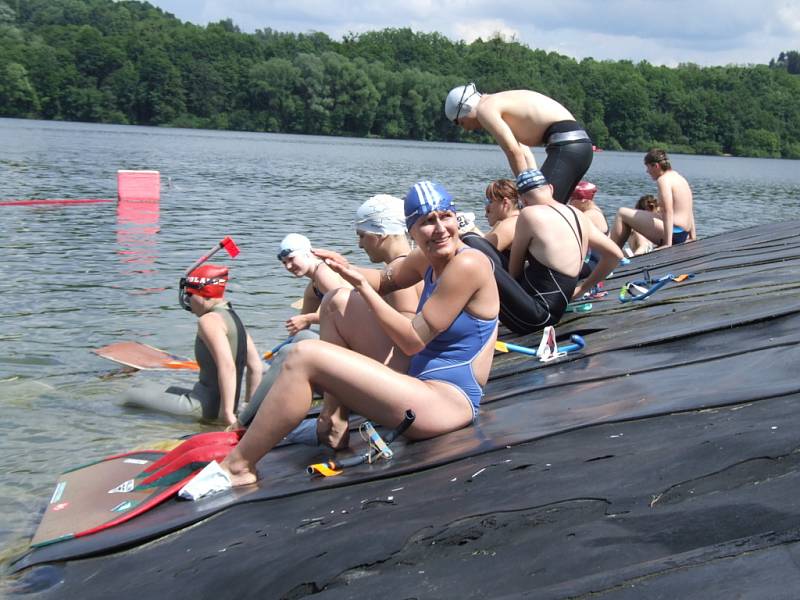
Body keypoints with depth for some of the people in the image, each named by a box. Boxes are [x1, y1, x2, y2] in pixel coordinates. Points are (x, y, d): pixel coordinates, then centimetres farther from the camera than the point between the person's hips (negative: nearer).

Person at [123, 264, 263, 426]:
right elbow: (255, 366, 14)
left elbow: (227, 367, -27)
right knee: (148, 389, 25)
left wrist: (227, 412, -28)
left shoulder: (209, 320, -15)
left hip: (203, 407, -10)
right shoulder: (233, 318, 13)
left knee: (131, 396, -5)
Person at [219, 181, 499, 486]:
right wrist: (347, 270, 1)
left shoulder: (468, 264, -18)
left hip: (449, 401, -10)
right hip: (422, 380, 10)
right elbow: (384, 281, 23)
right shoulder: (427, 258, 7)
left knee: (304, 357, -18)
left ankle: (237, 467, -12)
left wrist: (362, 285, -14)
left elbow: (413, 341, -18)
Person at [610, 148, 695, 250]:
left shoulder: (663, 180, -13)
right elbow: (689, 210, 21)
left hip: (672, 233, -11)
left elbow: (668, 212, -24)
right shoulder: (679, 177, 18)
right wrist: (692, 236, 25)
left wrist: (668, 243, -29)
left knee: (622, 213, -4)